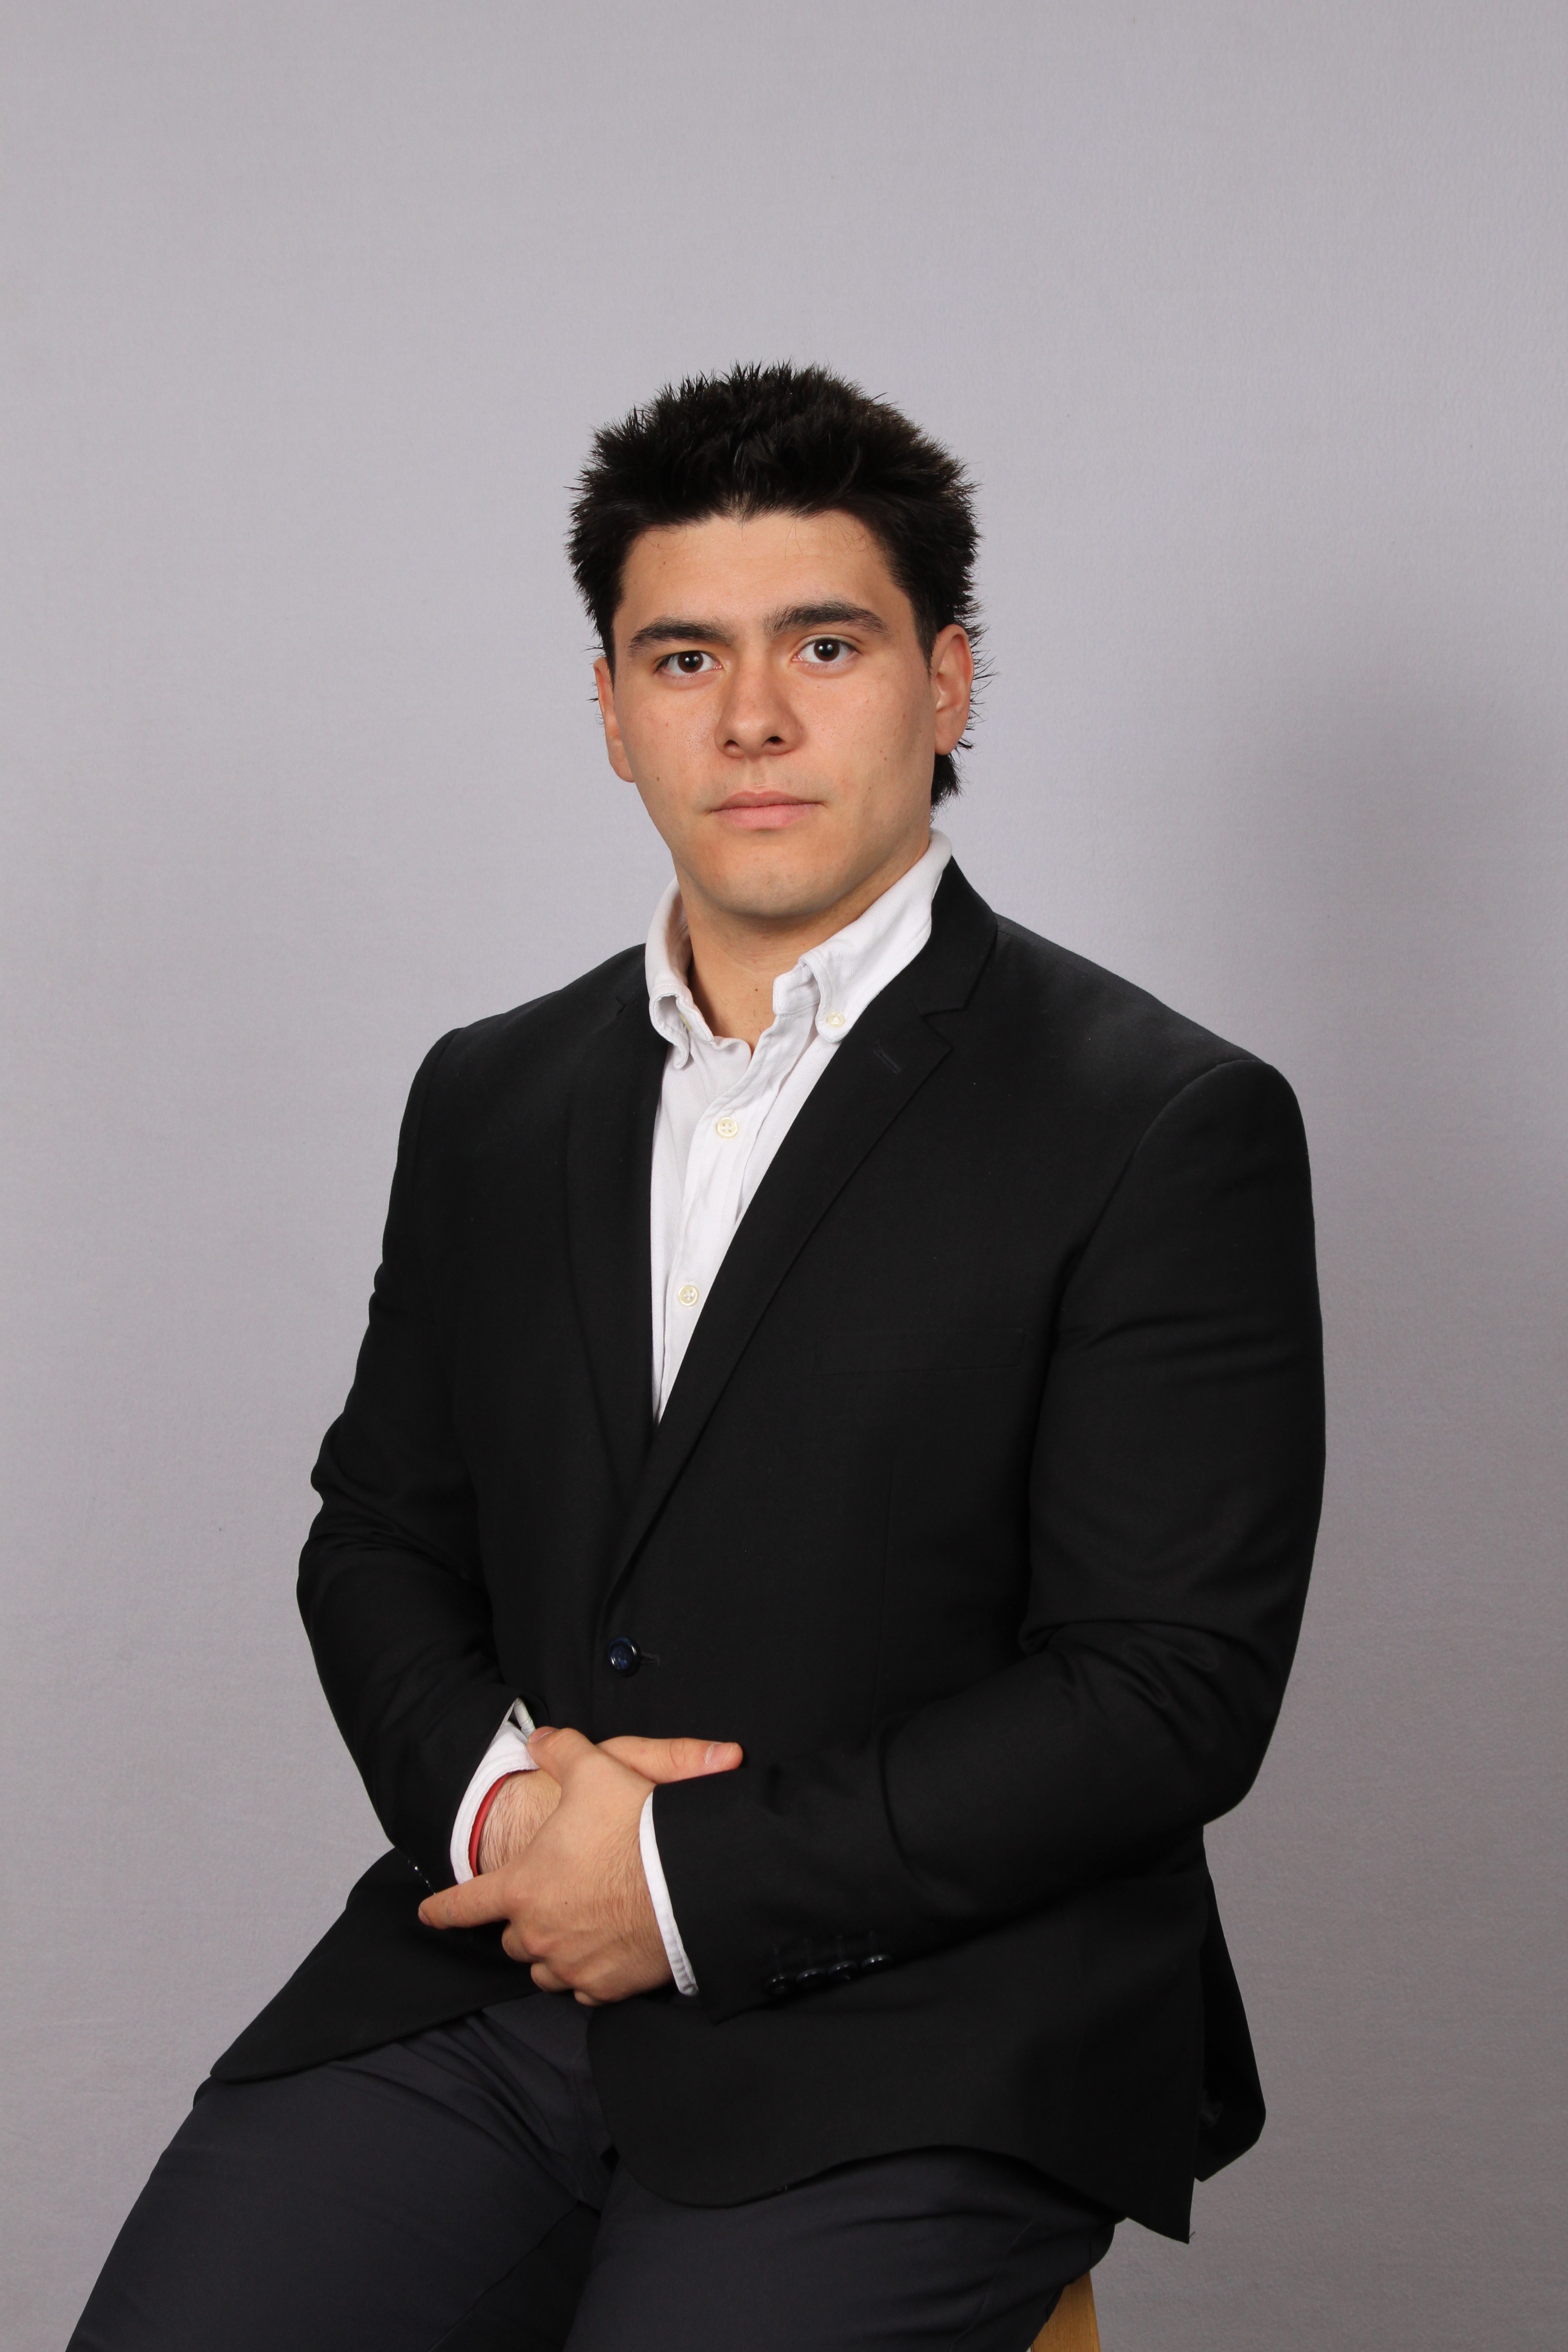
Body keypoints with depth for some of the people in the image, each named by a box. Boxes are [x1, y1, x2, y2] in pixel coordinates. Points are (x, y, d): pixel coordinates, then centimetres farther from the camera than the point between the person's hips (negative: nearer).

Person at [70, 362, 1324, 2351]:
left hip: (915, 2044, -4)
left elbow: (1173, 1686, -10)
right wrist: (487, 1791, -5)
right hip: (490, 1968, 4)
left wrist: (688, 1878, -13)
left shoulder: (1169, 1128, -5)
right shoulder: (489, 1096, 14)